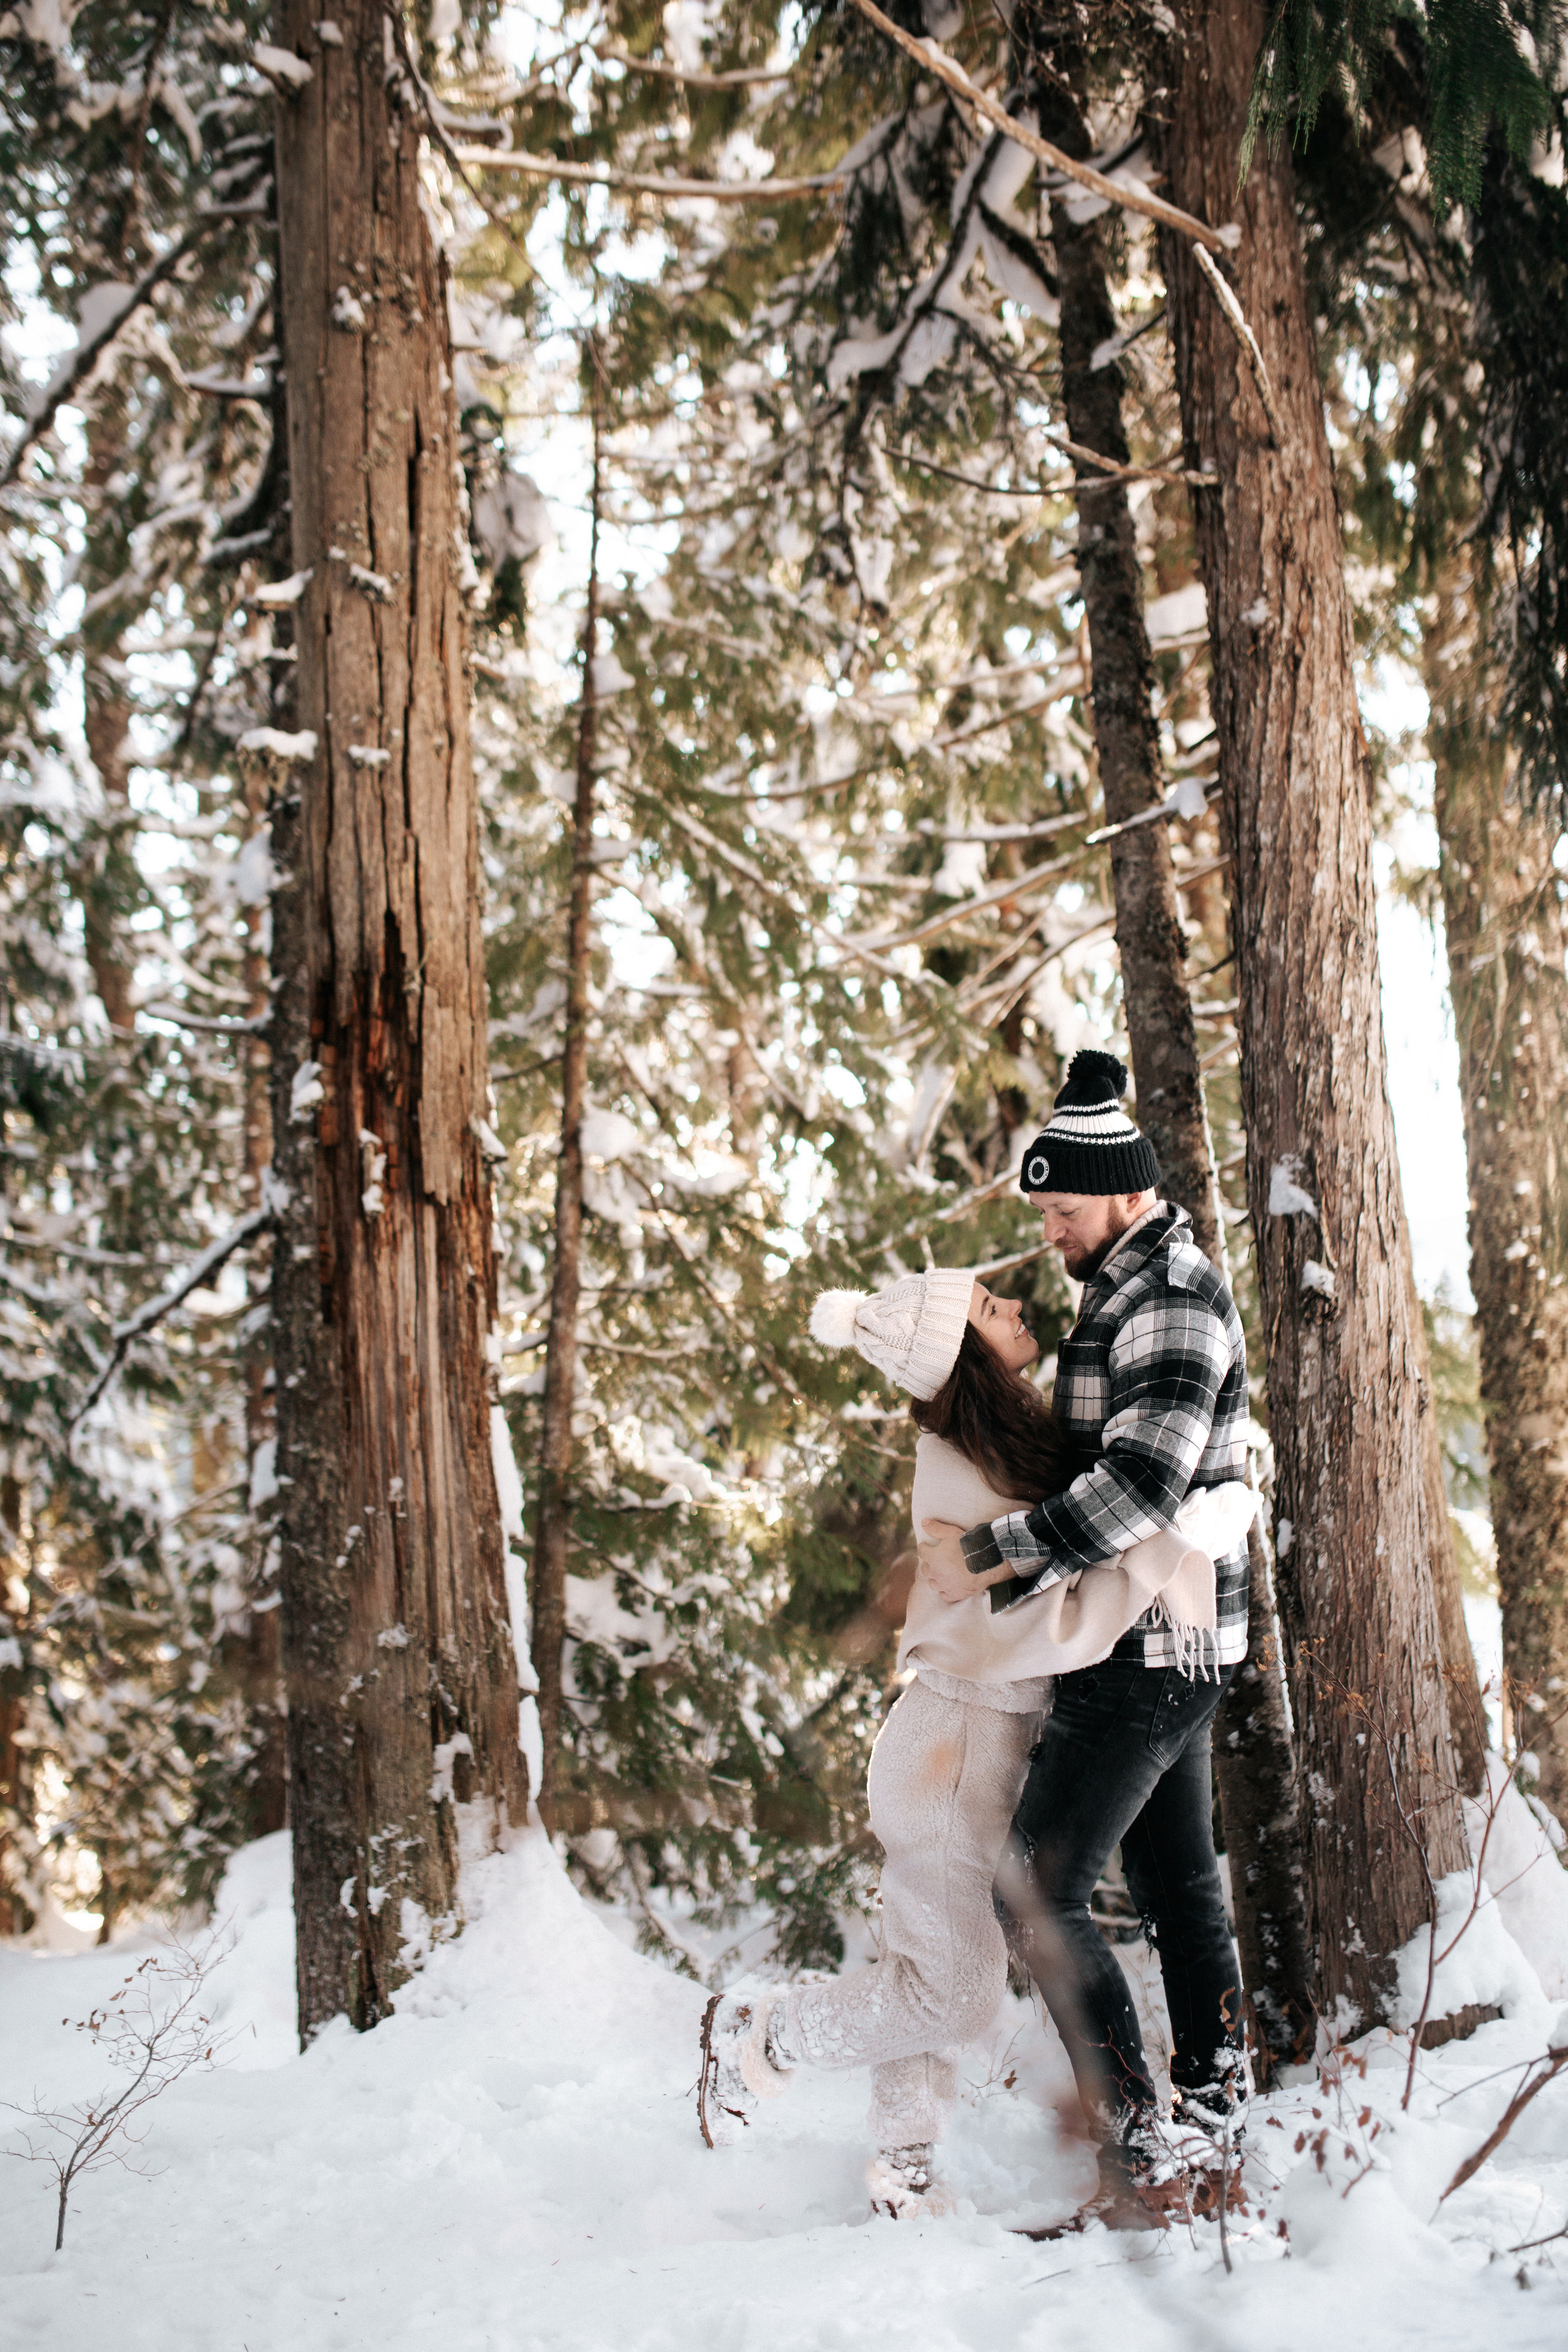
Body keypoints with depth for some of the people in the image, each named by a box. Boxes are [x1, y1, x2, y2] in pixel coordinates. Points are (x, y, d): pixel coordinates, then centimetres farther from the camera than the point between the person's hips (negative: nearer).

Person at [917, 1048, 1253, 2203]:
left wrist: (993, 1551, -25)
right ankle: (1215, 2098, 31)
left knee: (1041, 1888, -9)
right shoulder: (1128, 1287, 14)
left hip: (1150, 1652, -10)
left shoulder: (1172, 1300, -19)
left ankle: (1139, 2137, -7)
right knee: (1177, 1877, 19)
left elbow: (1141, 1485, -30)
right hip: (1172, 1643, 10)